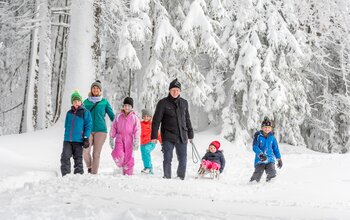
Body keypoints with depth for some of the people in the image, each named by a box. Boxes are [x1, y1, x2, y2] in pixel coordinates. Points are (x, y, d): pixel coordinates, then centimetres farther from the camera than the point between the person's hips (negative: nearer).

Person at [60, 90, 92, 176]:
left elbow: (88, 125, -4)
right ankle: (65, 175, -2)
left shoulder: (85, 112, 0)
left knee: (78, 159, 5)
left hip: (78, 140, -3)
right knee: (65, 157, -7)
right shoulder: (69, 113, 13)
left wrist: (86, 138, -11)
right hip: (67, 140, 3)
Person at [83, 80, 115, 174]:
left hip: (100, 130, -1)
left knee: (96, 154, -4)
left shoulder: (104, 101, 7)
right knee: (86, 151, -16)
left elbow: (112, 115, 10)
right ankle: (89, 166, 11)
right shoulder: (86, 102, 12)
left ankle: (94, 173, 4)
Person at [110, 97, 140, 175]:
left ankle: (128, 174, 15)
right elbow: (113, 128, 13)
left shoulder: (135, 118, 2)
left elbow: (137, 131, -2)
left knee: (128, 157, 2)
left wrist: (136, 142, -8)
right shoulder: (118, 117, 7)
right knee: (118, 155, -20)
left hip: (129, 140, -1)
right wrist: (111, 139, 11)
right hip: (119, 139, 1)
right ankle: (121, 166, 9)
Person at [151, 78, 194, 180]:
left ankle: (181, 178, 17)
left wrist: (190, 134, 21)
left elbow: (187, 119, 20)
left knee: (183, 160, 4)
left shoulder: (184, 103, 11)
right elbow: (156, 120, -3)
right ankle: (167, 177, 6)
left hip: (182, 137, 3)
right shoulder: (163, 103, -2)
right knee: (167, 159, -4)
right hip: (168, 137, -3)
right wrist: (154, 136, -9)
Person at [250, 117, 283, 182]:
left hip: (270, 159, 2)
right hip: (260, 160, -2)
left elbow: (276, 148, 18)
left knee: (272, 174, -22)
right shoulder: (258, 136, -1)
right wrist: (260, 154, -26)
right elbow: (255, 147, -10)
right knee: (256, 177, -5)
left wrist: (279, 159, 19)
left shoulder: (272, 137, 9)